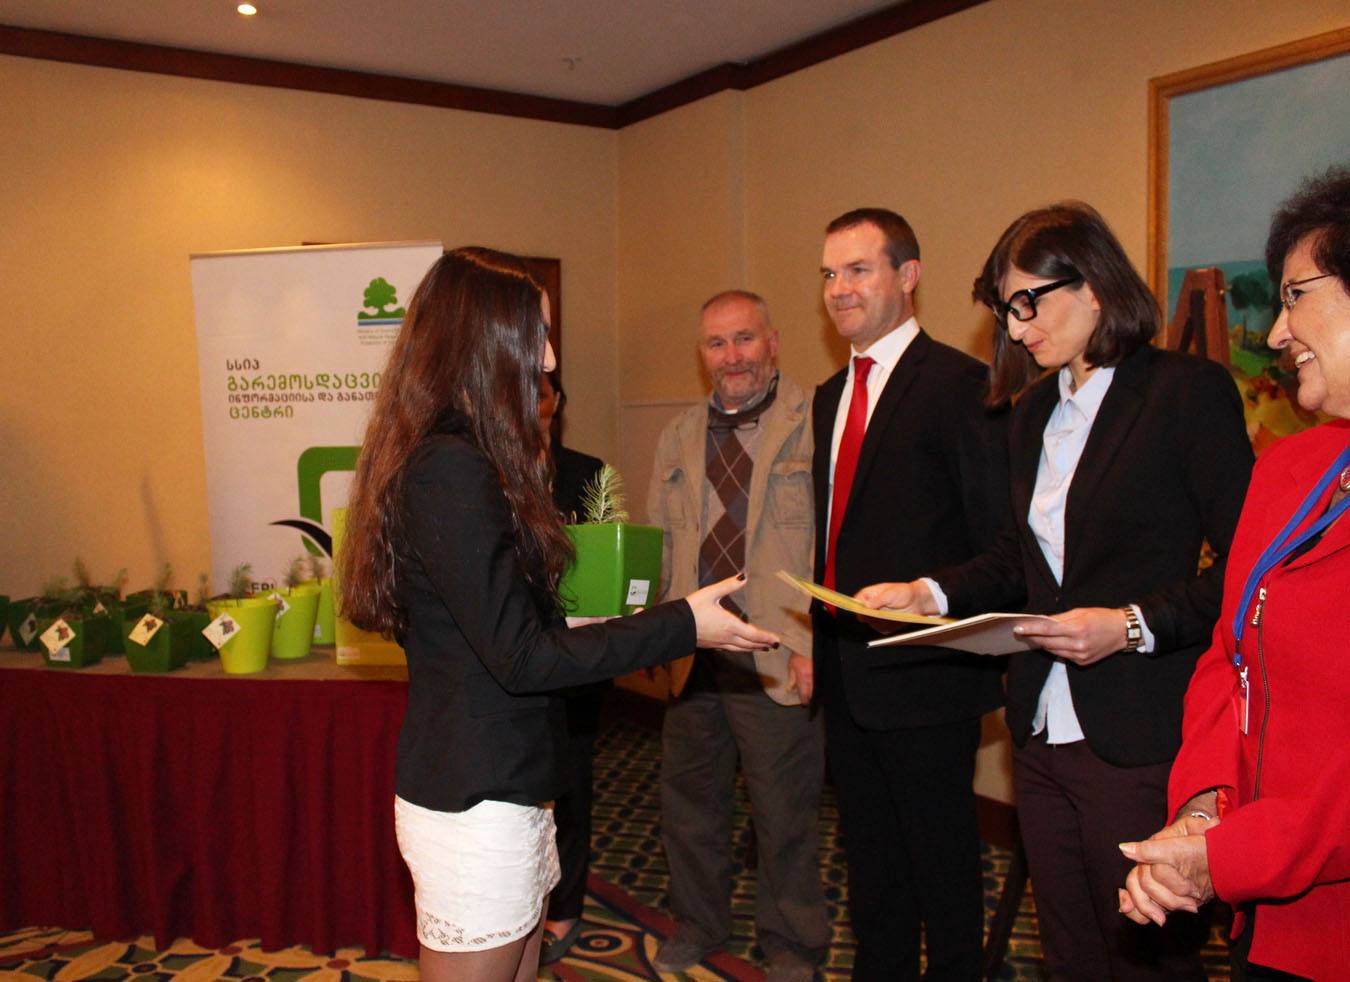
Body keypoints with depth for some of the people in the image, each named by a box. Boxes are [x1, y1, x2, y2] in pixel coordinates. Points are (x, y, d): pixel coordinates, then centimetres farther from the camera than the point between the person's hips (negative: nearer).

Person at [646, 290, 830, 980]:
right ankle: (696, 925, 41)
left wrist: (816, 644, -14)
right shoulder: (678, 437, 13)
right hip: (693, 657, 5)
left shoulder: (816, 424, -6)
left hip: (780, 658, -5)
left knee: (784, 814, 8)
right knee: (689, 800, 18)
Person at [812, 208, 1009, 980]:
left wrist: (987, 649, -15)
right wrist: (819, 641, 11)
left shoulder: (956, 381, -12)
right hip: (847, 673, 8)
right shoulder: (830, 396, 13)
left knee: (942, 853, 10)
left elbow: (996, 531, -15)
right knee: (870, 854, 21)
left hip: (926, 672, -8)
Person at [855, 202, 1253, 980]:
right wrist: (933, 593, 3)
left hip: (1139, 741, -6)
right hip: (1043, 733, 7)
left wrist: (1135, 625, -22)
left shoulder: (1189, 391, -9)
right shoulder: (1035, 409, 12)